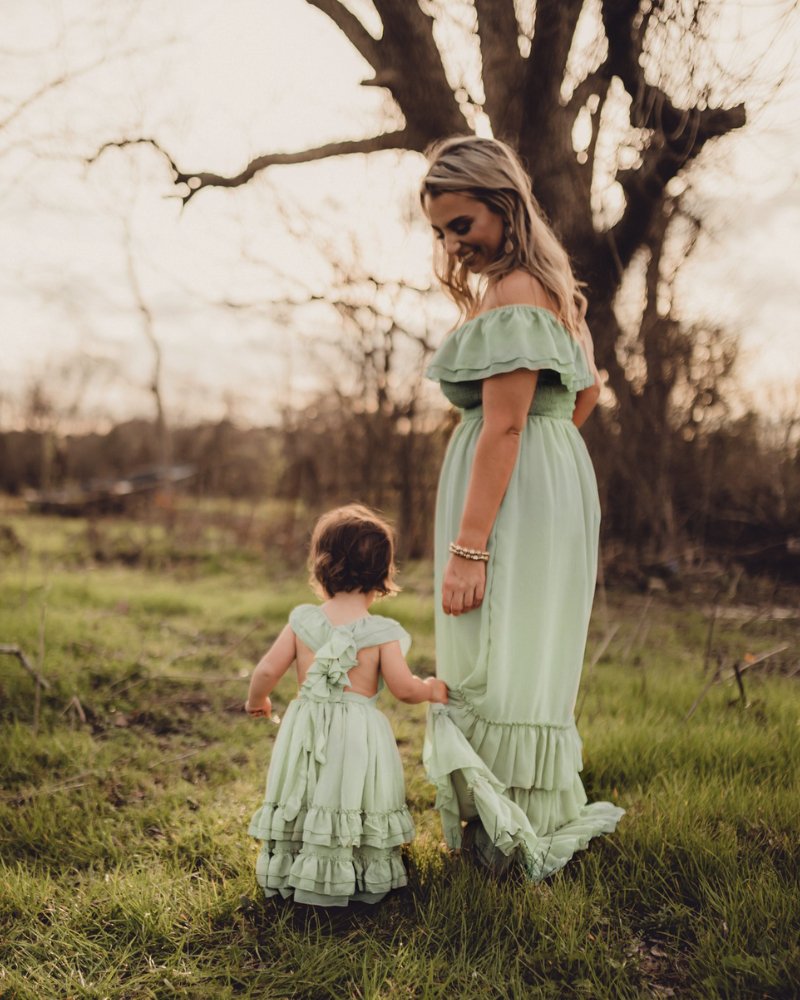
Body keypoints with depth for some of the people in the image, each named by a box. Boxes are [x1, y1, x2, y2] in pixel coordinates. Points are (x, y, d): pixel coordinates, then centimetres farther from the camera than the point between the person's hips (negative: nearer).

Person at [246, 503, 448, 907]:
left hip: (306, 732, 3)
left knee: (301, 806, 16)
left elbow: (266, 671, -1)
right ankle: (365, 881, 16)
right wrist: (432, 689, 12)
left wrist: (256, 700, 20)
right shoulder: (383, 632, -11)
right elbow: (404, 689, -10)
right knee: (353, 807, 9)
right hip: (359, 736, -2)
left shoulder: (302, 621, -4)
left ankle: (289, 874, 24)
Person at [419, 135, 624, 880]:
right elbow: (587, 391, 25)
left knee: (498, 669, -4)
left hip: (512, 496, -10)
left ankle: (511, 838, 5)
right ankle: (544, 820, 26)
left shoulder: (511, 294, -15)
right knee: (531, 664, 15)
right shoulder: (547, 286, 17)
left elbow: (503, 427, -22)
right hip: (556, 484, 10)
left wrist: (467, 547, -24)